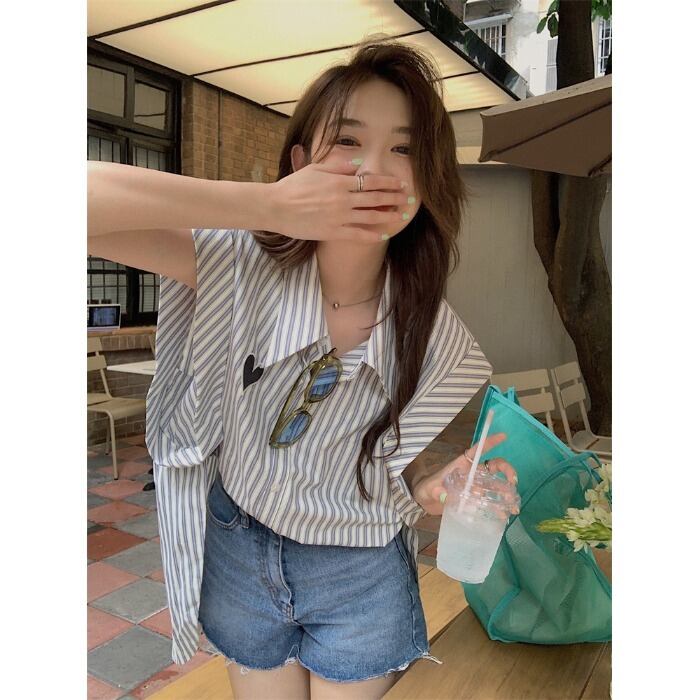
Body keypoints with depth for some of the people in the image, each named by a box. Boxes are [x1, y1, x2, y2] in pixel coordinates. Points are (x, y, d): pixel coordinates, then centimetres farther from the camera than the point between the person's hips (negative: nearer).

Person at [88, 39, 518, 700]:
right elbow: (93, 195, -34)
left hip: (360, 577, 0)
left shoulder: (433, 333, -16)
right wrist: (270, 204, -38)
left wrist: (432, 489, -23)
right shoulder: (242, 264, -21)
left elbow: (396, 464, -1)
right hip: (237, 553, 1)